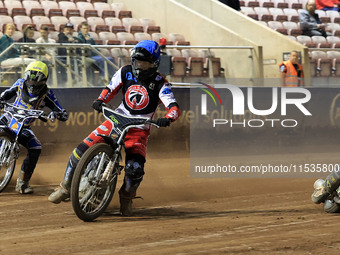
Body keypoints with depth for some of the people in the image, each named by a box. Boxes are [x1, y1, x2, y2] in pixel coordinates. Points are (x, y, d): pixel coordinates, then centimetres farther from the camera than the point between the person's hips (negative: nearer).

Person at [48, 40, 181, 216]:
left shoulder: (160, 83, -11)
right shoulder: (125, 72, 0)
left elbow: (174, 108, -19)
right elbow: (110, 89, 10)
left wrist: (167, 119, -42)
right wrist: (100, 101, -12)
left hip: (139, 129, -3)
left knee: (135, 169, -25)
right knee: (82, 149, -12)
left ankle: (126, 197, 9)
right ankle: (66, 187, 7)